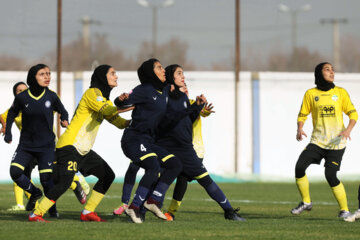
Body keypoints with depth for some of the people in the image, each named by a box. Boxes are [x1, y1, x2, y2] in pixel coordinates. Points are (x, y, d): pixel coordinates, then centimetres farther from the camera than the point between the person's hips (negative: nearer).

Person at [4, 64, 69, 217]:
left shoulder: (51, 97, -7)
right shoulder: (22, 97, -8)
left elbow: (62, 111, 10)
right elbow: (12, 113, 11)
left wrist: (64, 121, -11)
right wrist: (8, 132, 5)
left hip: (46, 146, -1)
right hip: (26, 145, 1)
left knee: (46, 177, -10)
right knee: (15, 171, -13)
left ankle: (52, 207, 13)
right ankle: (34, 193, 15)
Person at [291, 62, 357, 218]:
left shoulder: (341, 92, 3)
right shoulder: (311, 94, 4)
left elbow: (353, 113, 4)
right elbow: (302, 115, 9)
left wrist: (348, 129, -14)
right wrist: (300, 129, -11)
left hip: (336, 142, -2)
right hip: (317, 141, 2)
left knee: (330, 175, -13)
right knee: (300, 166, -15)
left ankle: (344, 210, 3)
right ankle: (306, 202, 5)